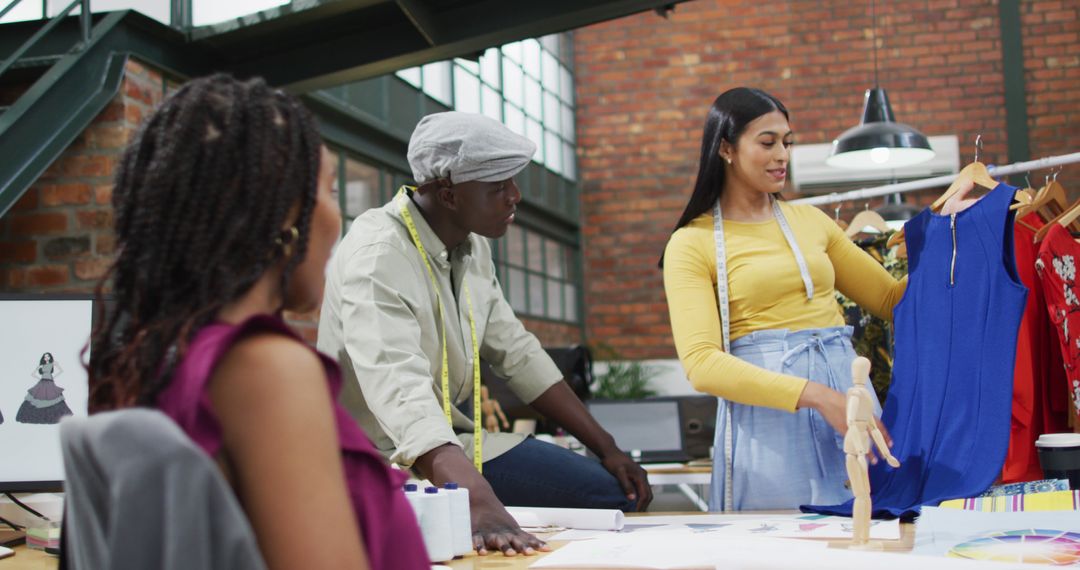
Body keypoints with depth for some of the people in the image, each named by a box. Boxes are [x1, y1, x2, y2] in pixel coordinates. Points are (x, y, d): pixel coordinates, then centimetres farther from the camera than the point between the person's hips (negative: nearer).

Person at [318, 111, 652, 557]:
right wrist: (481, 505, -54)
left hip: (458, 440, 8)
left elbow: (517, 353, 8)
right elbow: (403, 398, -41)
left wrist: (606, 448, 5)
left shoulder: (471, 244, 1)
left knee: (616, 495, 5)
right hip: (391, 462, -8)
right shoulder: (377, 255, -27)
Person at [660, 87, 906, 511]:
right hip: (768, 417, -5)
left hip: (845, 381, 5)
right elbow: (701, 364, -13)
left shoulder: (810, 221, 14)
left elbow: (892, 299, 20)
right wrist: (814, 395, -22)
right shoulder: (692, 243, -1)